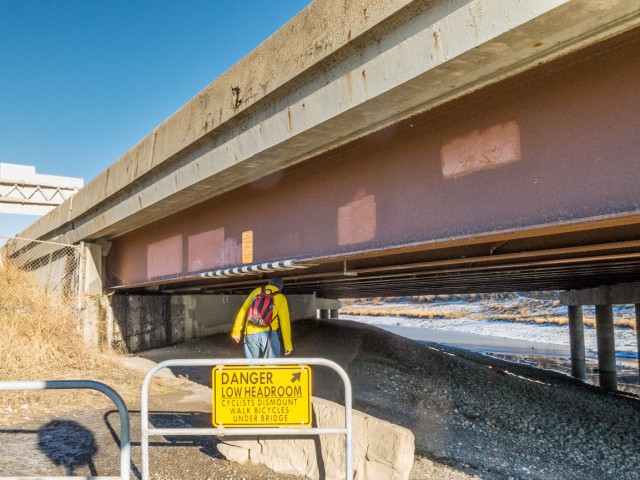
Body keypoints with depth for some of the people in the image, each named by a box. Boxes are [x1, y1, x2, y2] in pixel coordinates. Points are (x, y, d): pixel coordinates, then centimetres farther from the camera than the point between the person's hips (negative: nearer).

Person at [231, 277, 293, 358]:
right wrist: (288, 345, 6)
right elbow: (285, 322, 4)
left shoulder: (256, 291, 14)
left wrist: (236, 331, 18)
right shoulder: (280, 298, 7)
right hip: (268, 333, -3)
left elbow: (243, 311, 12)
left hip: (250, 333, 3)